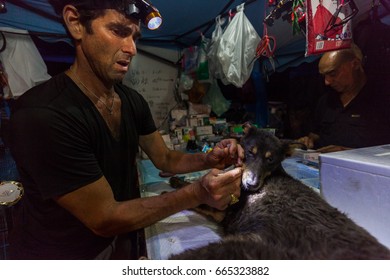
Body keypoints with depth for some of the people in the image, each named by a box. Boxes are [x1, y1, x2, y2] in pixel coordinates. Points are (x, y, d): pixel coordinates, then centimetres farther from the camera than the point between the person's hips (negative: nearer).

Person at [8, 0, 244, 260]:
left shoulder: (133, 101, -7)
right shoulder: (42, 114, -31)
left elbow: (164, 158, 0)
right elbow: (105, 218, -28)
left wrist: (208, 160, -19)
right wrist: (197, 193, -35)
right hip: (60, 255, -6)